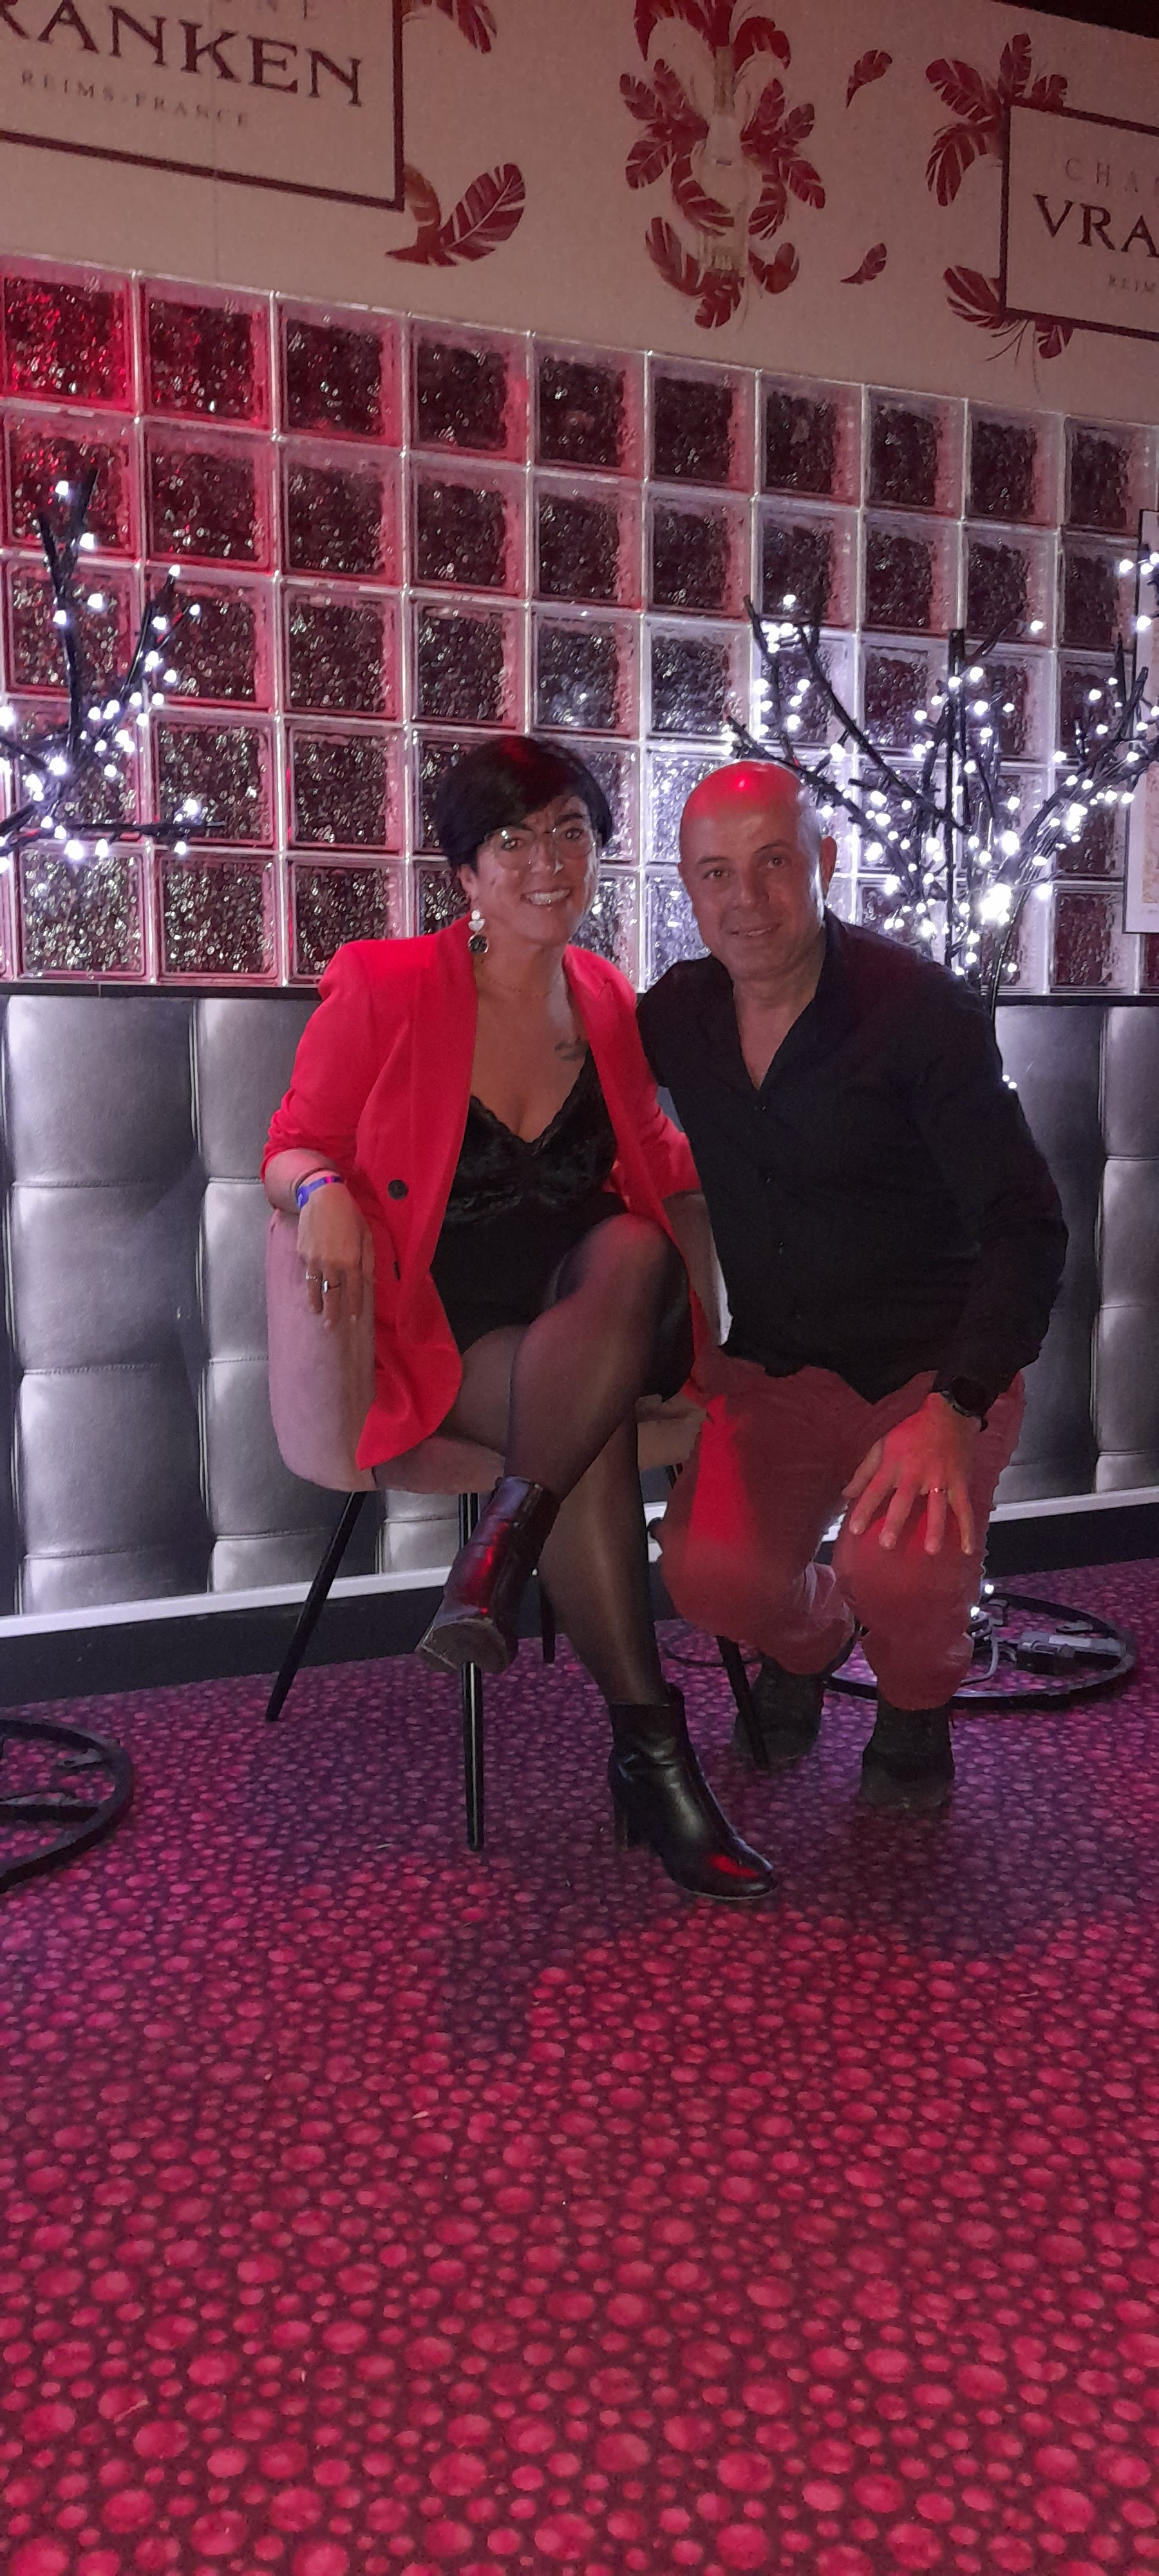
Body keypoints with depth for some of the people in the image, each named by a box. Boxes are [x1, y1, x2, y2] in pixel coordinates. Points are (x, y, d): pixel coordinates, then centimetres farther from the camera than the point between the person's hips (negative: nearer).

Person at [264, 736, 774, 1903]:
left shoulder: (607, 999, 10)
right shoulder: (384, 986, -3)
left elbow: (658, 1161, 21)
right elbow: (293, 1145, 2)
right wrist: (324, 1190, -22)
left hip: (592, 1311, 3)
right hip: (451, 1327, -3)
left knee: (635, 1253, -35)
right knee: (599, 1426, -34)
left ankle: (501, 1548, -27)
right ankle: (649, 1753, -24)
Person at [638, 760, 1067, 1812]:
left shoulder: (922, 1008, -15)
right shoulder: (681, 1012, 0)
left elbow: (1026, 1225, -17)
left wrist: (955, 1410, -30)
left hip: (934, 1366, -3)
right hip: (771, 1366, 4)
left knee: (900, 1571, -30)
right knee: (710, 1574, -21)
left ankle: (918, 1704, 10)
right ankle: (807, 1639, 18)